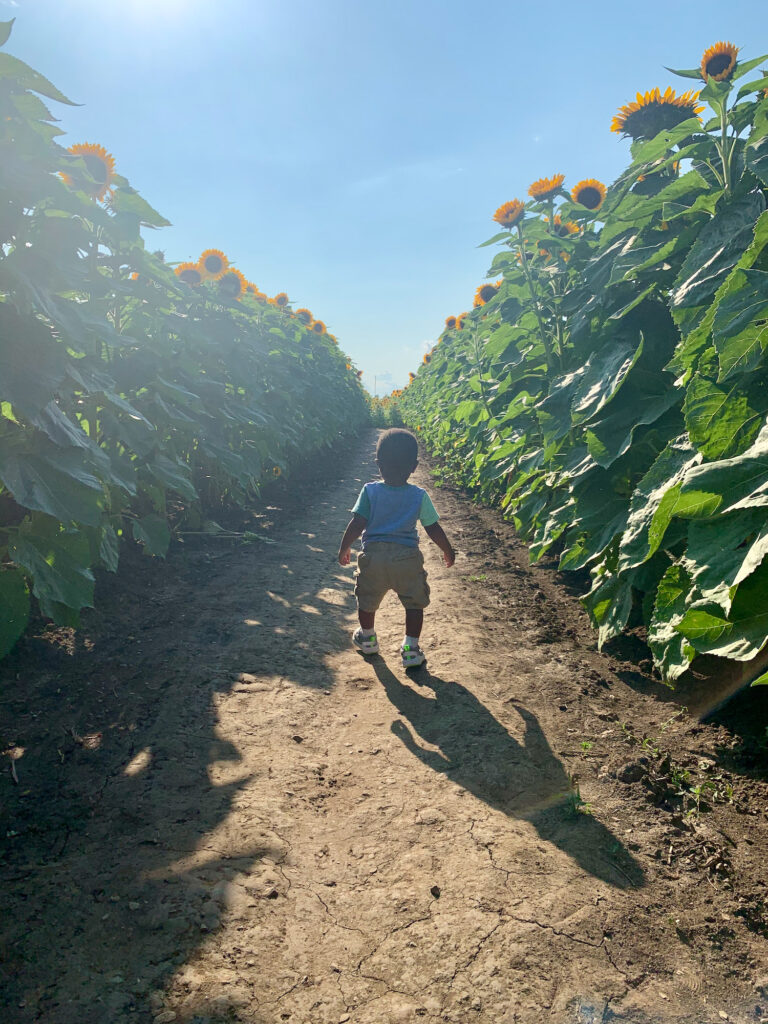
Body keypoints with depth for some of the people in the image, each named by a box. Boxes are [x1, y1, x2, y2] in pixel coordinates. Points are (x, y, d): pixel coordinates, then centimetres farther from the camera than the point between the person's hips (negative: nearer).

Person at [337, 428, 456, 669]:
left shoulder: (370, 491, -6)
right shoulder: (420, 496, -5)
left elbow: (356, 524, -10)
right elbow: (434, 530, -1)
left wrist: (343, 549, 4)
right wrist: (448, 551, 15)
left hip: (373, 554, 1)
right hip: (407, 556, -1)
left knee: (367, 599, 23)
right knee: (415, 603, 14)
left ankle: (367, 637, 42)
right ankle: (411, 648, 12)